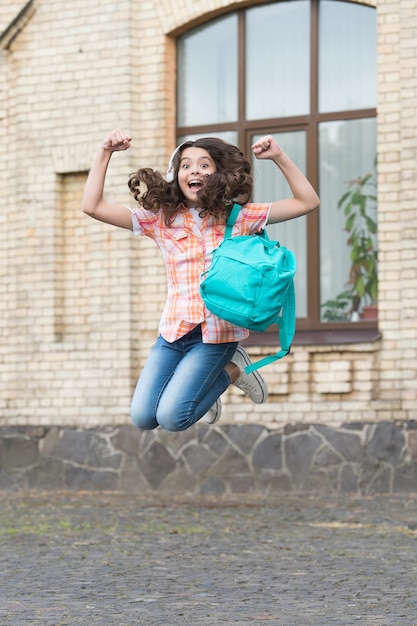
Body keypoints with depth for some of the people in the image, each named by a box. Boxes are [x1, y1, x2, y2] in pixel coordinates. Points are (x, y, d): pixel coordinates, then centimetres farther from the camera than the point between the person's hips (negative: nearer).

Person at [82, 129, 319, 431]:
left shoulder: (237, 217, 1)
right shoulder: (161, 219, 4)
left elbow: (307, 202, -1)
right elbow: (93, 206, -2)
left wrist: (279, 156, -9)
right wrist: (106, 152, -8)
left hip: (218, 331, -3)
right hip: (174, 329, 3)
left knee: (172, 417, -17)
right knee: (142, 417, -6)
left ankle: (232, 369, 9)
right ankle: (201, 383, 22)